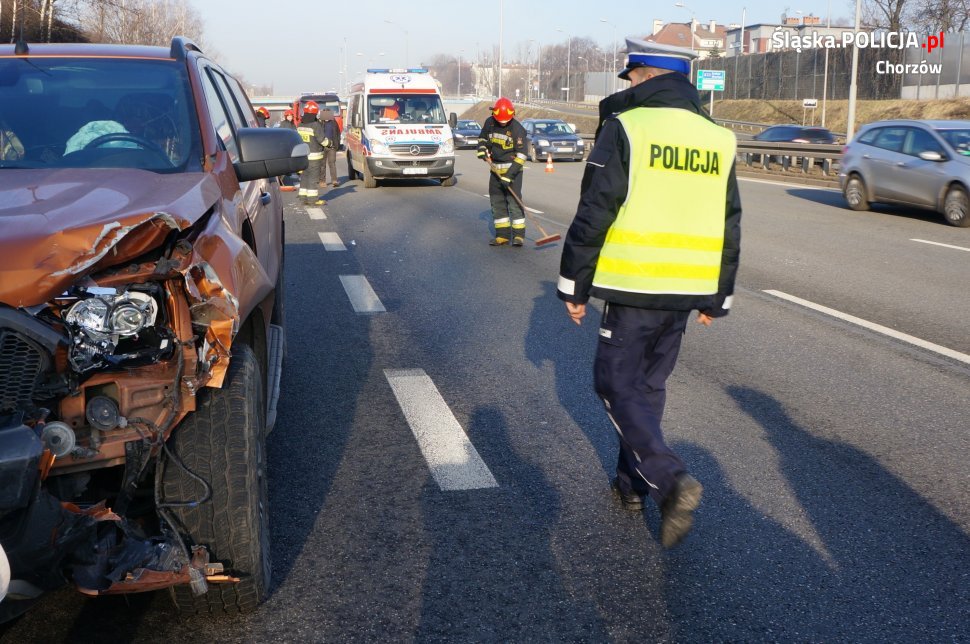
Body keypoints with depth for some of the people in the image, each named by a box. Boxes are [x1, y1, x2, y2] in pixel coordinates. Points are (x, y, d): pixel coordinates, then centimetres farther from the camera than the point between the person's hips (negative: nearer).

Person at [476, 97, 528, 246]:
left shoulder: (517, 129, -16)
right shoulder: (489, 122, 0)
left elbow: (521, 155, -18)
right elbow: (482, 138, 20)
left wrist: (509, 175, -23)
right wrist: (482, 150, -3)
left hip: (512, 169, -6)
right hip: (495, 169, 6)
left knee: (514, 202, -9)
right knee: (497, 202, 7)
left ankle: (518, 235, -4)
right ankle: (503, 235, 13)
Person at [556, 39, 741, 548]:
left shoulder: (626, 127, -9)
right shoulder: (718, 139, 10)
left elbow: (593, 216, -11)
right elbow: (729, 228, 14)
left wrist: (574, 287, -2)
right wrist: (716, 298, 21)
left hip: (633, 289, -6)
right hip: (686, 293, 6)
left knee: (617, 384, 4)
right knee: (650, 386, 18)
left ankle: (670, 480, -12)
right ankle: (631, 483, 27)